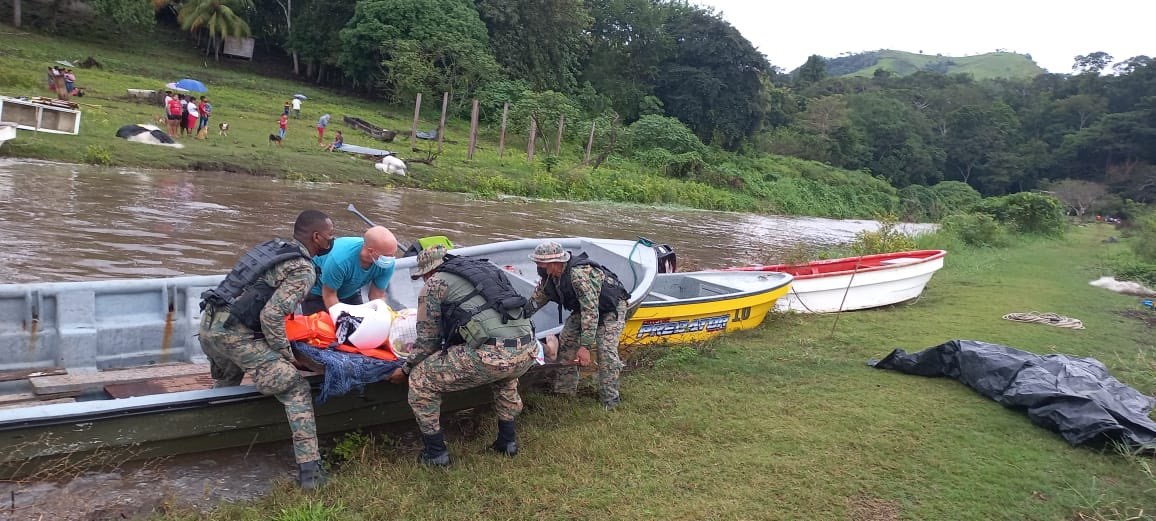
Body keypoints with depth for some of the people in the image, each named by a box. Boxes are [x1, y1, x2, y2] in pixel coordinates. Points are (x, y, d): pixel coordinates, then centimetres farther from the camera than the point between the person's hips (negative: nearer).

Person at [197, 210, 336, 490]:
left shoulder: (273, 246, 16)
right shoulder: (303, 271, -9)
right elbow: (271, 316, -18)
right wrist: (286, 355, -6)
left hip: (210, 321, 9)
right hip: (234, 333, -9)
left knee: (225, 382, 34)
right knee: (296, 391, -6)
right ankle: (309, 471, -11)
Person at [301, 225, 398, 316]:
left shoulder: (387, 264, -29)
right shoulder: (340, 258, -42)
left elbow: (377, 295, -19)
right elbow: (329, 295, -28)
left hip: (349, 291, 4)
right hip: (318, 291, -4)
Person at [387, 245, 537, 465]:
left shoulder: (434, 284, 10)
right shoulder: (485, 268, 28)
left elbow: (428, 339, 12)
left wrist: (406, 370, 28)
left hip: (491, 355, -7)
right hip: (528, 350, 7)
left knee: (420, 380, 13)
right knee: (505, 376, 42)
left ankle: (436, 453, 21)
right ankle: (507, 442, 42)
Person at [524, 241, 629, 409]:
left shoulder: (580, 274, -40)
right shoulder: (549, 277, -13)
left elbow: (591, 311, -42)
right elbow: (535, 300, 4)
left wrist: (585, 346, -43)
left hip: (611, 308, -8)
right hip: (585, 307, 9)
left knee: (606, 351, -20)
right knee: (565, 342, 2)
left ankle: (610, 401, -6)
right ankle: (564, 390, 15)